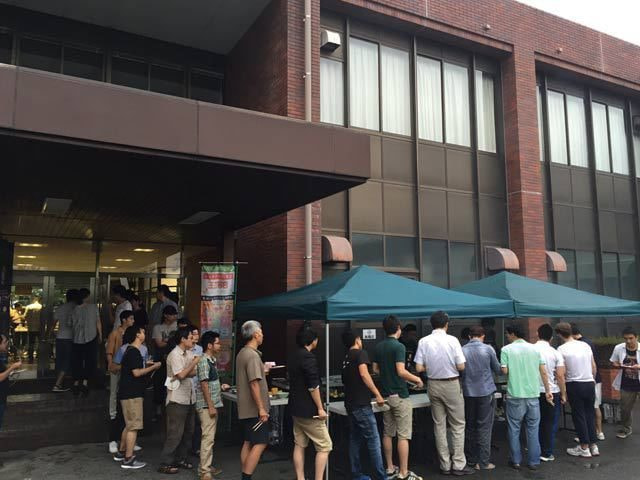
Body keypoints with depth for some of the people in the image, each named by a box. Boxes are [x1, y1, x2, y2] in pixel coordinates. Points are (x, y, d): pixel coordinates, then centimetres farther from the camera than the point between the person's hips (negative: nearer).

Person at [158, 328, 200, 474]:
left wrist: (184, 374, -13)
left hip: (189, 398, 8)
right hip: (177, 399, -8)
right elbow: (181, 375, -20)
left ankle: (180, 459, 25)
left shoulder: (189, 353, 11)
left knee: (188, 431, 14)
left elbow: (193, 373, 7)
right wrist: (194, 362, -14)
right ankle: (166, 464, 5)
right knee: (175, 432, -4)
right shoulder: (174, 355, -14)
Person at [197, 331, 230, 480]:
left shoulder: (213, 360, 13)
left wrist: (221, 387, 10)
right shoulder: (204, 361, -16)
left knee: (210, 437, 15)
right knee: (208, 437, -7)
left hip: (213, 404, 10)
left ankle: (208, 466, 24)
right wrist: (211, 406, -19)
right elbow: (204, 385, -19)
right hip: (207, 405, -10)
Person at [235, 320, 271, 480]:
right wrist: (261, 408, -22)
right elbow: (254, 383, -24)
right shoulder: (253, 355, -19)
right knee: (260, 444, -5)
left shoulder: (241, 353, 11)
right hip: (255, 409, -9)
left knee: (248, 443, 13)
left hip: (245, 408, 10)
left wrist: (262, 371, 27)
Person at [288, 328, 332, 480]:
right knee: (324, 446, 0)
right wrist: (320, 408, -17)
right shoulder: (308, 357, -17)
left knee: (299, 445, 12)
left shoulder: (293, 357, 11)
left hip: (296, 408, 9)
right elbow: (313, 386, -22)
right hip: (308, 410, -9)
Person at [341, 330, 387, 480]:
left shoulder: (346, 358, 17)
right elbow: (364, 374, -22)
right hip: (361, 404, -8)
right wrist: (377, 395, -21)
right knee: (373, 440, -4)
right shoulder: (361, 353, -7)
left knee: (355, 439, 12)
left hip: (350, 403, 8)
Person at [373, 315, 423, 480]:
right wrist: (416, 379, -8)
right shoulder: (398, 346, -16)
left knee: (388, 433, 14)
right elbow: (401, 371, -23)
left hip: (386, 394, 7)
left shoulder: (378, 347, 7)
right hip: (399, 395, -7)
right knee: (403, 435, -1)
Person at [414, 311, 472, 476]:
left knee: (439, 426, 12)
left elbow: (419, 368, -6)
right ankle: (458, 465, 12)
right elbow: (461, 366, -12)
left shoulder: (423, 341, -6)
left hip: (433, 385, 3)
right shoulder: (452, 340, -13)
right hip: (451, 385, -3)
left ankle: (445, 465, 19)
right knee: (458, 425, 9)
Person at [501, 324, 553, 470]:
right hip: (533, 394, 3)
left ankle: (516, 461, 14)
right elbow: (543, 372, 4)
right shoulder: (534, 348, 5)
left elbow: (504, 371, -10)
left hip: (515, 395, -3)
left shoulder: (506, 349, -5)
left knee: (514, 429, 9)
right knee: (533, 429, 11)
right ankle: (533, 462, 16)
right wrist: (548, 391, 10)